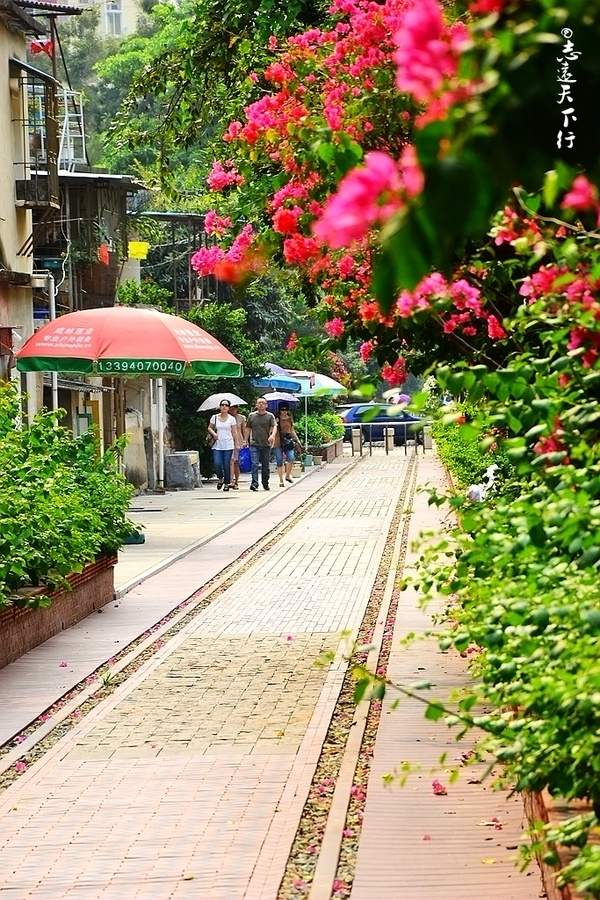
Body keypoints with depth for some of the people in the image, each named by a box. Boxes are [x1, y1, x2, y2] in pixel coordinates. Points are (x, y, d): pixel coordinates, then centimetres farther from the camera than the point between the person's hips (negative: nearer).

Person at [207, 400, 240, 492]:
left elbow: (235, 433, 5)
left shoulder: (231, 419, 3)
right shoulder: (214, 417, 6)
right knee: (217, 463, -13)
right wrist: (213, 433, -4)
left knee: (226, 465, -3)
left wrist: (237, 443, -2)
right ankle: (220, 479, 14)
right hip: (217, 445, 1)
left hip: (228, 446, -1)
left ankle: (227, 483, 10)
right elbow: (209, 428, 16)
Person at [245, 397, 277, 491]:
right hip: (254, 444, 0)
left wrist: (272, 435, -29)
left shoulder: (270, 416, 3)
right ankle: (254, 483, -18)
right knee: (254, 464, -13)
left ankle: (265, 484, 22)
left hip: (266, 445, 0)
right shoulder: (251, 416, 9)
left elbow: (274, 426, -9)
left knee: (265, 466, 8)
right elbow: (248, 429, 15)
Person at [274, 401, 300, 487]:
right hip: (278, 442, -2)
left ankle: (288, 475, 8)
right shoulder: (277, 419, 0)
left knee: (291, 459, -15)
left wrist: (297, 440, 23)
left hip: (288, 441, 3)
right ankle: (281, 480, 9)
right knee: (279, 462, 0)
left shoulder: (289, 418, 12)